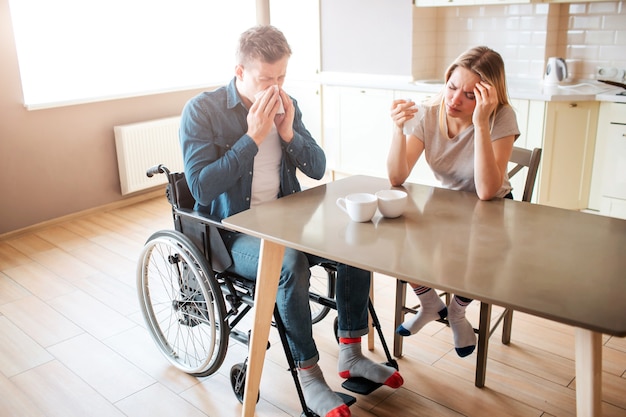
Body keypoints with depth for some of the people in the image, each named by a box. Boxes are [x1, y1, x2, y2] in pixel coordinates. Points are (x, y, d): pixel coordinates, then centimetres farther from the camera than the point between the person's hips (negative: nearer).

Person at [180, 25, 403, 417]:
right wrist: (253, 136, -21)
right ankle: (308, 374, -15)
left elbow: (318, 168, 6)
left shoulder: (286, 105, 5)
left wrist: (288, 132, -11)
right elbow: (202, 188, -19)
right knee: (291, 262, -34)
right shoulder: (201, 111, -11)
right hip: (232, 234, -5)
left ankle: (351, 354, 1)